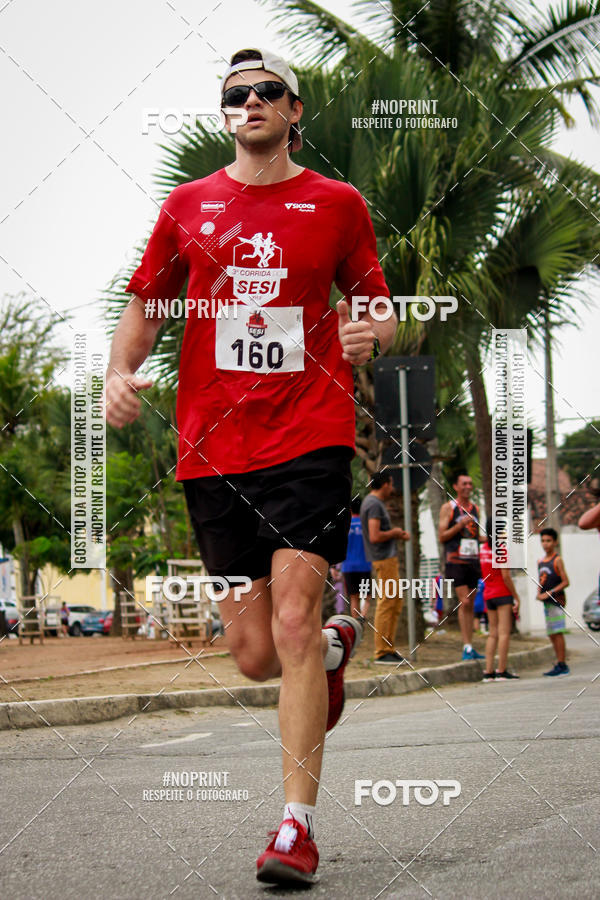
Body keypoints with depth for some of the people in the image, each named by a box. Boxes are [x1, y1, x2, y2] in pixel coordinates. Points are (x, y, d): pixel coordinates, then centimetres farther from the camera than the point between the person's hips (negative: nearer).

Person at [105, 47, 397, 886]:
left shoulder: (337, 204, 7)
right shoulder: (189, 204, 12)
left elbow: (380, 308, 14)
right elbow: (144, 305, 18)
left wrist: (371, 334, -9)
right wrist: (121, 371, -1)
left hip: (310, 439, -3)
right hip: (213, 448, 3)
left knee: (292, 625, -14)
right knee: (254, 654, 5)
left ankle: (297, 827, -8)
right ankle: (337, 644, 41)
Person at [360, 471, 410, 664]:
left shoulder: (373, 502, 17)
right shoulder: (374, 505, -15)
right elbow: (375, 537, -24)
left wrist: (399, 534, 11)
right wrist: (394, 533, -8)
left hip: (388, 557, 11)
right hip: (384, 559, -11)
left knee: (396, 600, 13)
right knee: (387, 603, -10)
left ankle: (389, 649, 16)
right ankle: (381, 653, -8)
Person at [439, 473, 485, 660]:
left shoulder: (474, 509, 16)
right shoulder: (448, 508, 0)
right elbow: (442, 536, -5)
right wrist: (460, 525, -16)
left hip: (473, 561, 6)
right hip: (456, 560, -6)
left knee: (470, 604, 6)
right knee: (464, 603, -13)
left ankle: (469, 648, 8)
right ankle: (467, 646, -15)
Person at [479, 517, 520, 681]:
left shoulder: (483, 549, 9)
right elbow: (506, 576, -15)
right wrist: (516, 597, -10)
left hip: (488, 595, 7)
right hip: (503, 594, -7)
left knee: (493, 634, 10)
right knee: (504, 632, -6)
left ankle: (488, 671, 5)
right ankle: (501, 671, -9)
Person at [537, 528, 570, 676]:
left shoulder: (557, 560, -6)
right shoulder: (540, 562, 16)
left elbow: (565, 582, -11)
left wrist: (548, 593, -16)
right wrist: (539, 594, 2)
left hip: (557, 600, -8)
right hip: (547, 602, 8)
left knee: (557, 633, -10)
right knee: (552, 634, 8)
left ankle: (562, 665, -9)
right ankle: (560, 665, 12)